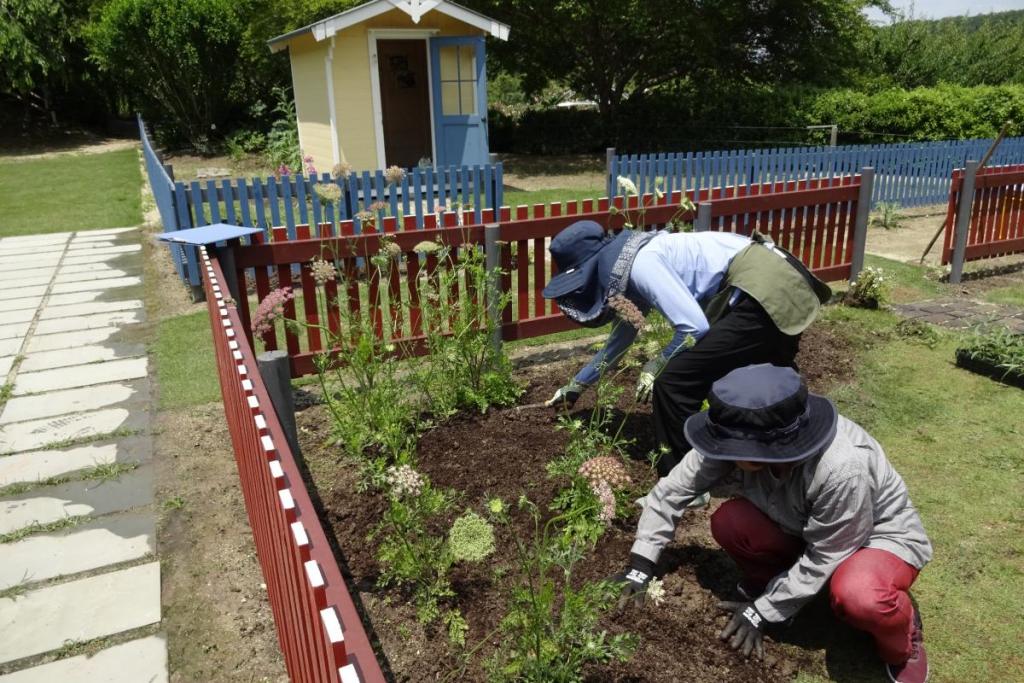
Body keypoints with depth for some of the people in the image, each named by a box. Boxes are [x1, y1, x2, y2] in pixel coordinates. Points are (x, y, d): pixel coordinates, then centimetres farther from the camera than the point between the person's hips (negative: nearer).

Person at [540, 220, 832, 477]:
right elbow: (622, 334, 29)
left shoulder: (639, 264, -15)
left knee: (673, 381, -10)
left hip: (764, 293, -10)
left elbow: (694, 327, -21)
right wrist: (578, 383, 37)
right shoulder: (629, 265, 15)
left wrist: (656, 365, -3)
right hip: (782, 283, 10)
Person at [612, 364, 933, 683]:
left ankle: (901, 644, -1)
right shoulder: (734, 442, -27)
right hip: (802, 528, 4)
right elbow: (671, 489, -16)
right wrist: (640, 564, -18)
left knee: (858, 597, -37)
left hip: (882, 534, -4)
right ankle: (766, 583, 9)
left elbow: (825, 558, -26)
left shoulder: (843, 467, -40)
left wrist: (764, 611, -20)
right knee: (727, 522, -23)